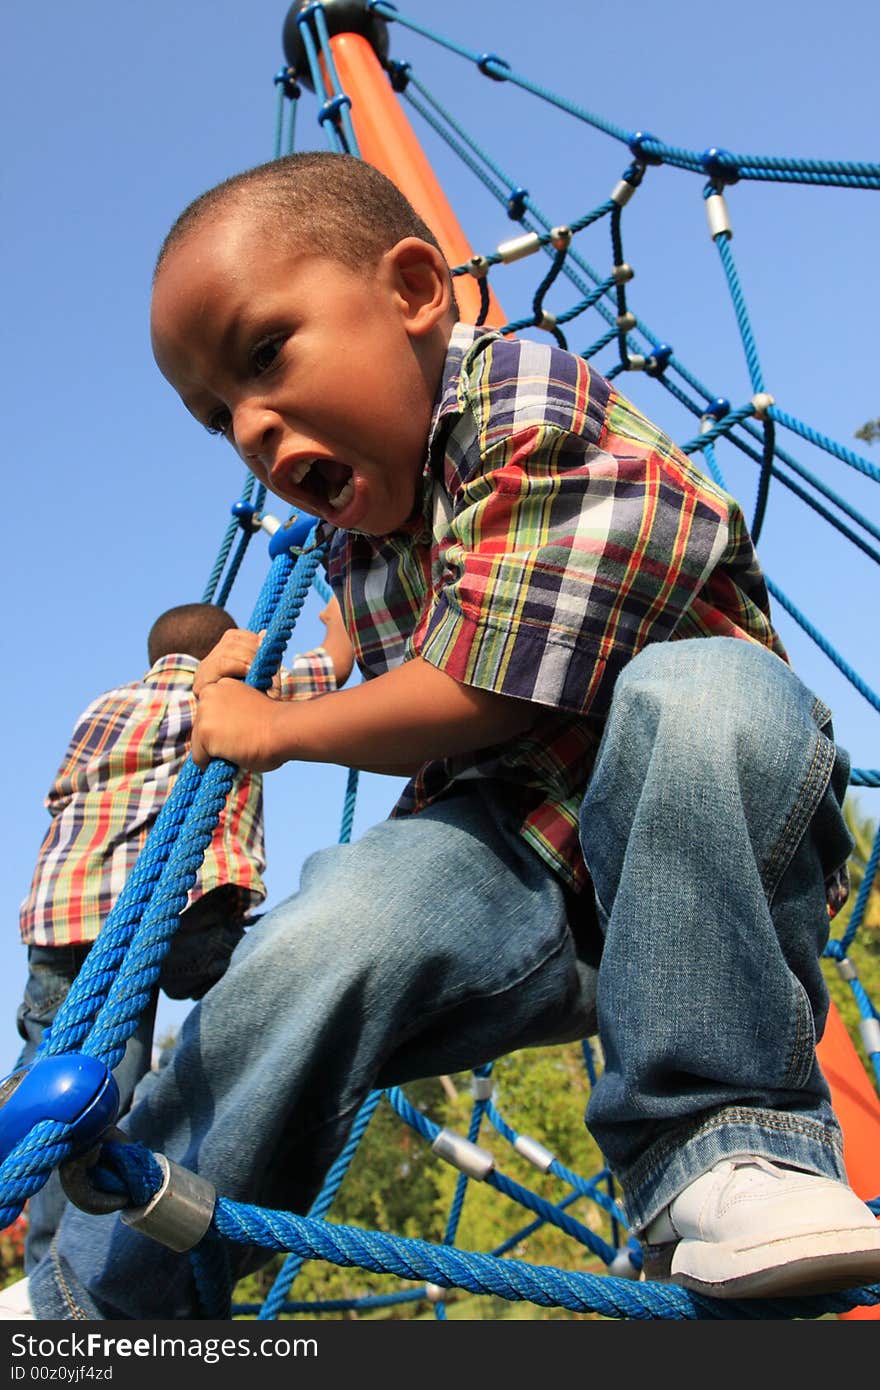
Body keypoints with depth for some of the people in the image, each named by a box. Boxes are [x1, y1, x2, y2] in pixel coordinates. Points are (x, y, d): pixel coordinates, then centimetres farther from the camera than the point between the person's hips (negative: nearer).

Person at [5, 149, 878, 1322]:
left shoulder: (536, 414, -14)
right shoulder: (355, 540, 11)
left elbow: (486, 697, -20)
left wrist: (280, 729, -4)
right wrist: (258, 691, 18)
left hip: (701, 867, -3)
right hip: (521, 875, 4)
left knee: (702, 691, -36)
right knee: (327, 940, -26)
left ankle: (717, 1152, -22)